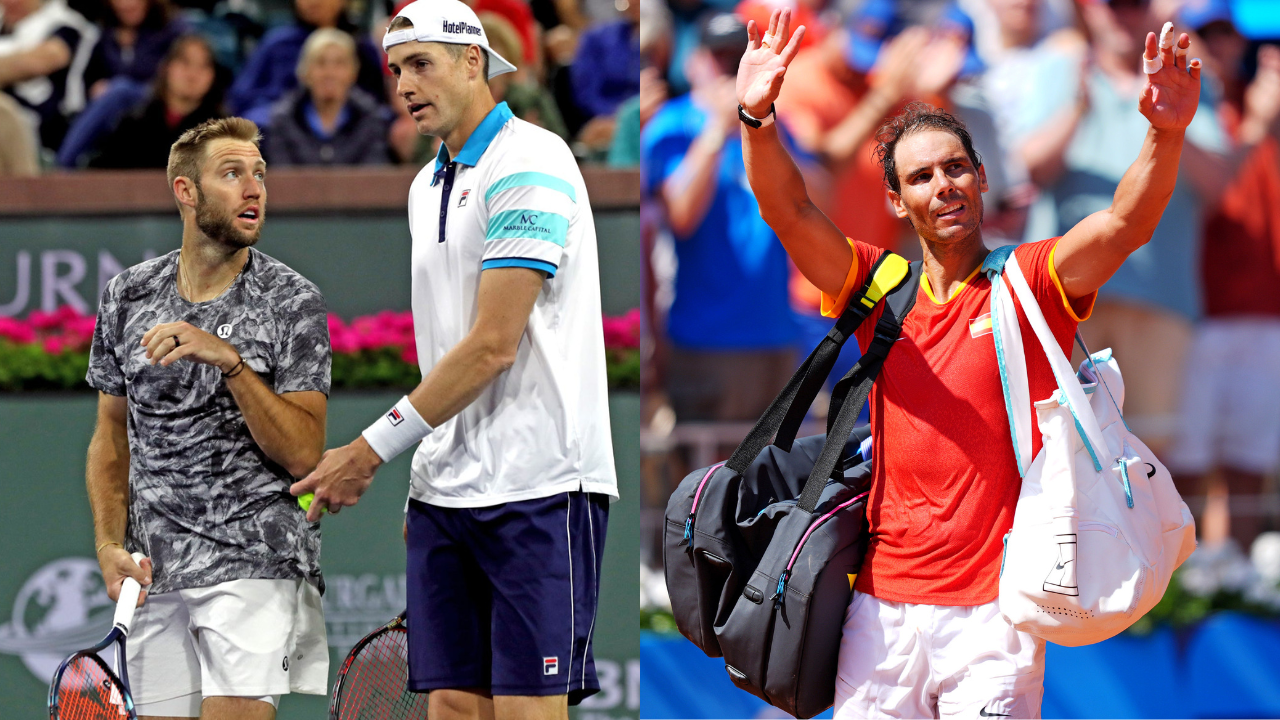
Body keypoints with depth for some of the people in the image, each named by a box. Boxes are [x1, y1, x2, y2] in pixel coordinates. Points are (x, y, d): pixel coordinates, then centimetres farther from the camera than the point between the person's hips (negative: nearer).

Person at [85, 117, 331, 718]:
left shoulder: (293, 302, -2)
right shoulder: (127, 297, 8)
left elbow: (303, 453, -8)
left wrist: (230, 361, -19)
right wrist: (110, 545, 3)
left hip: (257, 557, -4)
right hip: (156, 573, 4)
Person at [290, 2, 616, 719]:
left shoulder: (529, 164, -10)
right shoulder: (428, 187, 18)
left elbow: (493, 346, -15)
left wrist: (371, 452, -12)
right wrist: (425, 476, 14)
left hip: (538, 490, -8)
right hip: (445, 491, 8)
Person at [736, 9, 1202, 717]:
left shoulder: (1029, 282, 2)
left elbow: (1126, 223, -14)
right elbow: (790, 214, -4)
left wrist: (1166, 135, -33)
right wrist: (757, 120, -23)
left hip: (993, 605, -3)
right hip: (884, 599, 3)